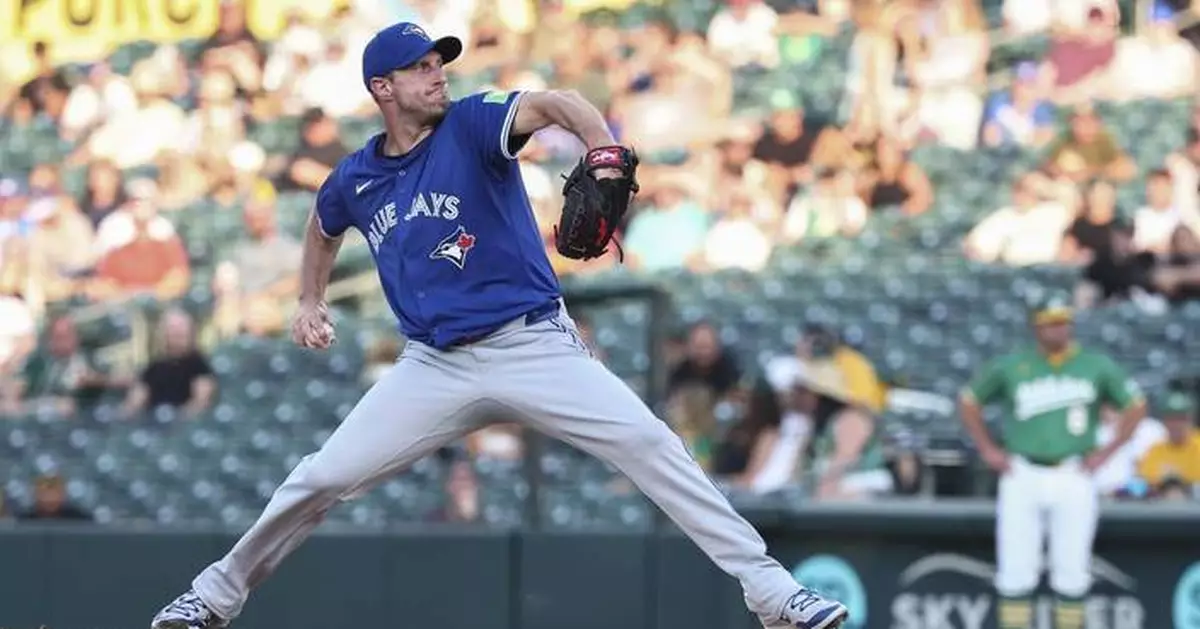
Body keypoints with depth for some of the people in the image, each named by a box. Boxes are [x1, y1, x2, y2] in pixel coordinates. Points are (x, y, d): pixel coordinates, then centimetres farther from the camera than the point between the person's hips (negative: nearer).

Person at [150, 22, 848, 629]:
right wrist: (312, 302, 19)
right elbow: (324, 229, 31)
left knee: (648, 443, -18)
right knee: (322, 479, -1)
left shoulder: (472, 125, -8)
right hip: (435, 366, 3)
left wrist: (605, 155, -48)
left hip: (533, 344, -3)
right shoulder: (354, 180, 6)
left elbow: (554, 104, -29)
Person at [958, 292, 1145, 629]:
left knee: (1072, 570, 1)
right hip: (1022, 476, 0)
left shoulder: (1097, 367, 3)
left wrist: (1107, 450, 4)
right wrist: (987, 449, 7)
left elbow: (1136, 405, 12)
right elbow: (970, 400, 16)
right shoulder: (1010, 366, 4)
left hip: (1073, 478, 0)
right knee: (1016, 570, -2)